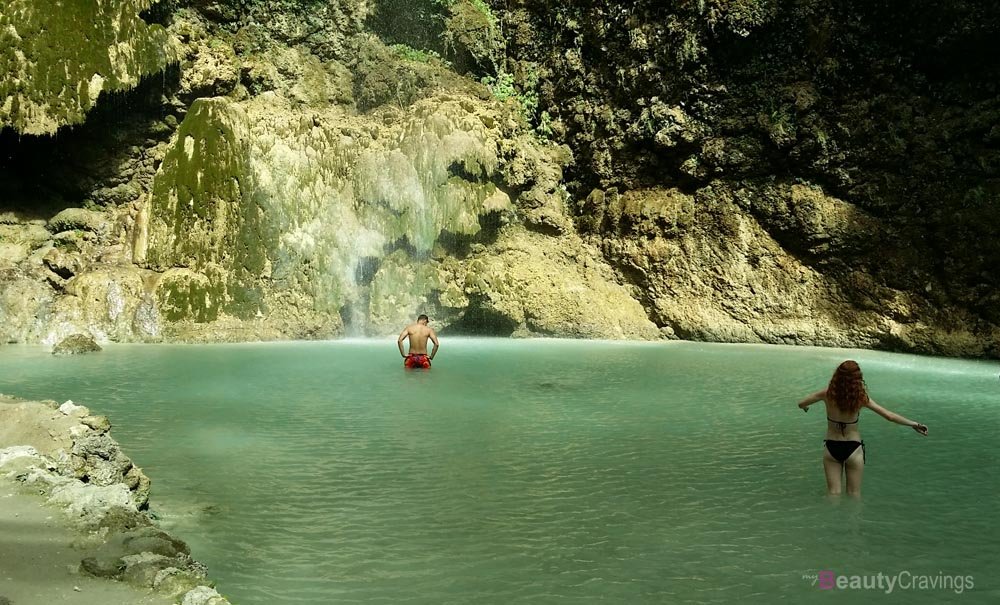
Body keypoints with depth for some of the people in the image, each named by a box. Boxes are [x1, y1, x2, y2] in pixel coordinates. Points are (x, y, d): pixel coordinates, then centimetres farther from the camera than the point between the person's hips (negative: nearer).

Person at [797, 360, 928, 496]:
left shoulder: (827, 394, -12)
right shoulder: (861, 398, -16)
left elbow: (801, 404, 1)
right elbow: (889, 416, -12)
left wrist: (805, 407, 24)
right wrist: (914, 424, 0)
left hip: (831, 447, 1)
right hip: (853, 448, -1)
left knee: (833, 494, 11)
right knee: (854, 495, 13)